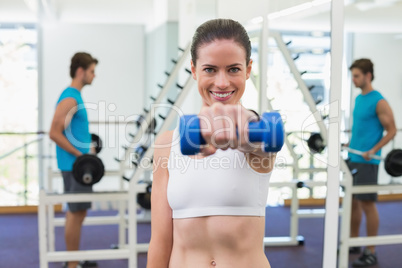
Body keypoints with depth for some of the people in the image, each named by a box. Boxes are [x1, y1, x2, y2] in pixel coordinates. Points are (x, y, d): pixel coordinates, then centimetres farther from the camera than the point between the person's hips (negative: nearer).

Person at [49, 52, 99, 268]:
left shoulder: (74, 96, 15)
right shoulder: (70, 99, -17)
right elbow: (54, 133, -22)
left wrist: (84, 148, 17)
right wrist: (80, 154, -20)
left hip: (75, 164, 10)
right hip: (75, 165, -10)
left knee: (74, 211, 15)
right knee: (77, 212, -6)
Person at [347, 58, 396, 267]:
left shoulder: (379, 102, -13)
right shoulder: (358, 99, 12)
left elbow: (391, 130, -13)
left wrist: (373, 150, -21)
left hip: (367, 161, -8)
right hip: (352, 158, 8)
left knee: (367, 204, -3)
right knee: (352, 201, 13)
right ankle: (353, 243, 27)